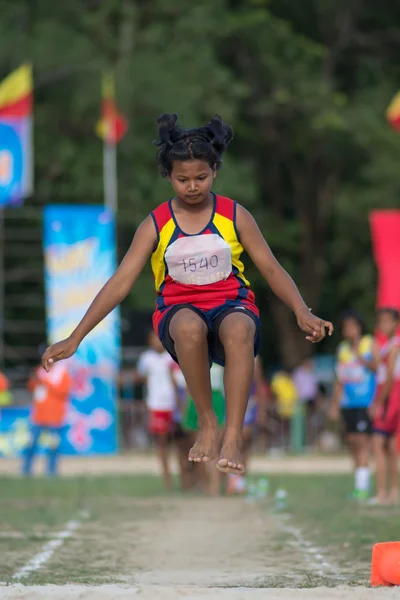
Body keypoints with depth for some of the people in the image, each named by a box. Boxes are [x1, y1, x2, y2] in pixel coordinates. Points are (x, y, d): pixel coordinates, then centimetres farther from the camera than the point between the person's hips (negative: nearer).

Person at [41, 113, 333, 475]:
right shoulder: (156, 225, 1)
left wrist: (303, 312, -17)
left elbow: (272, 269, 1)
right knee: (188, 325, -39)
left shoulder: (235, 216, 3)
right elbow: (121, 282, -2)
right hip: (179, 310, 0)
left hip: (232, 306, 0)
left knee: (239, 328, -39)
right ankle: (207, 425, -23)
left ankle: (233, 436, -40)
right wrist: (75, 339, -10)